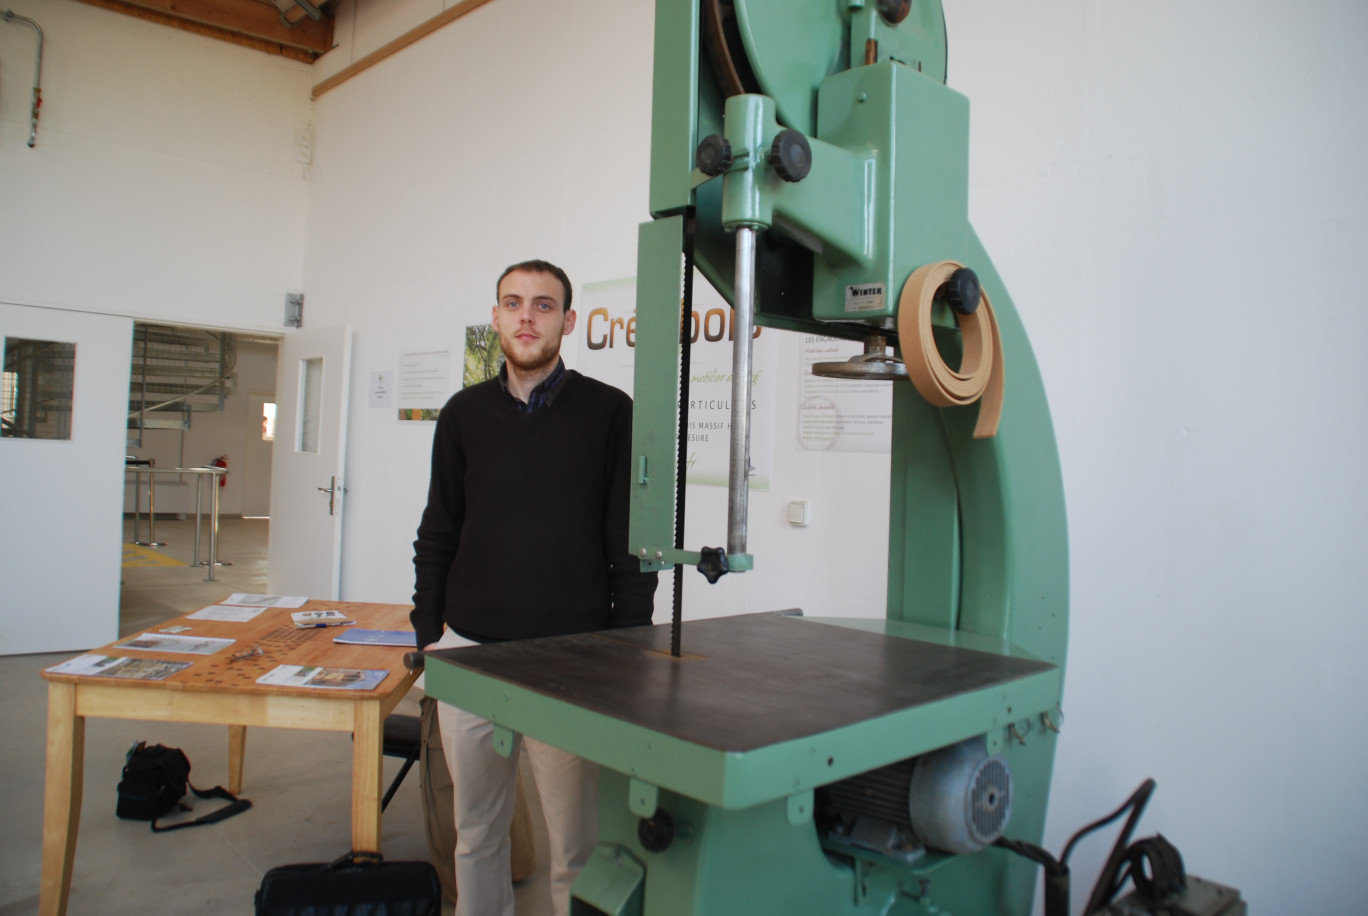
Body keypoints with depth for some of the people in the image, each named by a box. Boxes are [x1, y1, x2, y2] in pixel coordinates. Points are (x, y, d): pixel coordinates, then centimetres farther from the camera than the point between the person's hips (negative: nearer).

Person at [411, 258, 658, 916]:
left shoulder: (610, 413, -3)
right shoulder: (464, 414, 7)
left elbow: (631, 546, -2)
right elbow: (437, 535, 13)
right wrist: (427, 633, 8)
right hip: (468, 650, 4)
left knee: (575, 844, 4)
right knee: (476, 832, 17)